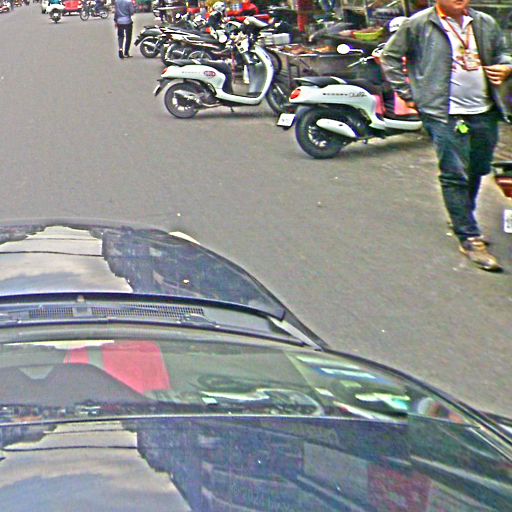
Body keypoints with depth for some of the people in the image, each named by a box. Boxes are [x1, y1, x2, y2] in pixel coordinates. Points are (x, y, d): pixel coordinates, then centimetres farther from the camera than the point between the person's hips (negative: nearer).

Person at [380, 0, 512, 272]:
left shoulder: (486, 24, 10)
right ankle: (469, 239, 2)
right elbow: (390, 56, 3)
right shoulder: (419, 24, -4)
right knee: (454, 176, -6)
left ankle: (463, 220, 38)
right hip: (445, 114, -5)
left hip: (485, 112, 6)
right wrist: (409, 94, -2)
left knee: (477, 171, 16)